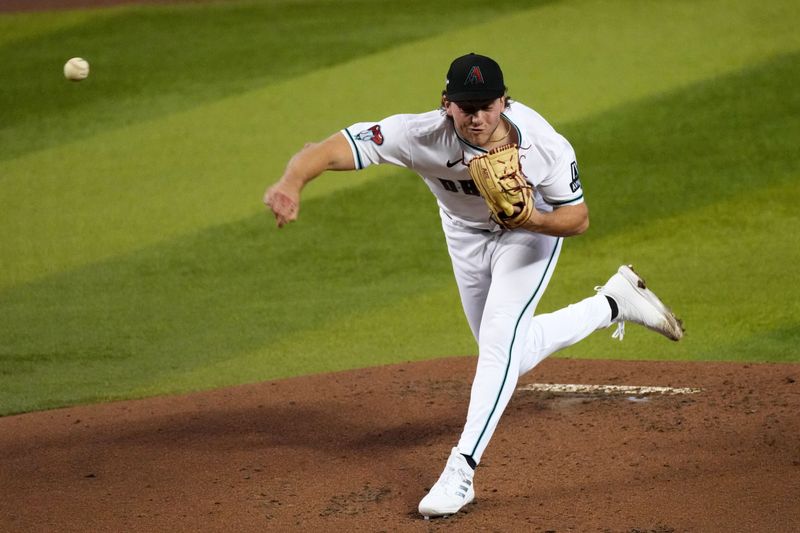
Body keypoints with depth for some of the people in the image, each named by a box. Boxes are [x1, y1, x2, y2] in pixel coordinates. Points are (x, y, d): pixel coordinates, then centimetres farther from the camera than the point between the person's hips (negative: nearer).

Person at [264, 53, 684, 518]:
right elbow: (328, 150, -47)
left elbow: (578, 219, -21)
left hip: (532, 232, -3)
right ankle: (613, 305, 36)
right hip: (467, 236, 3)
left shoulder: (545, 146, -36)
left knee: (501, 338, -23)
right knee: (513, 357, 14)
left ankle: (462, 470, -18)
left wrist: (532, 219, -43)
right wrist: (291, 183, -68)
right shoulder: (421, 136, -38)